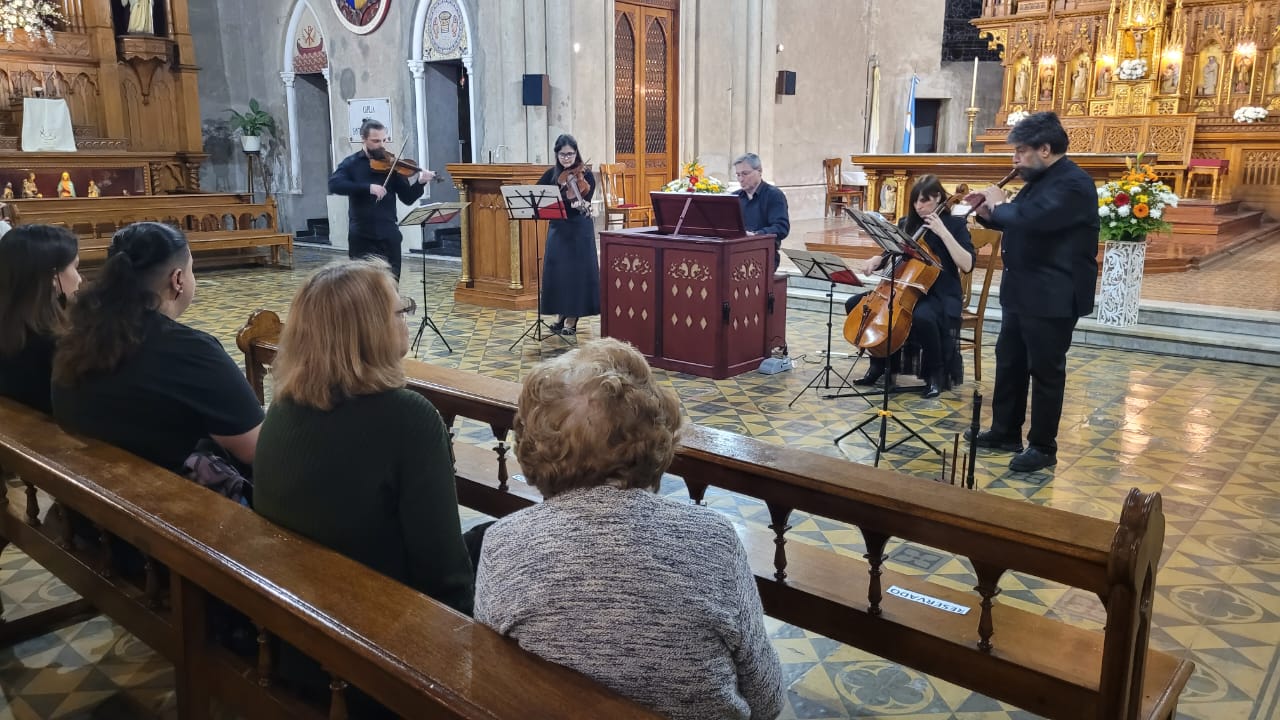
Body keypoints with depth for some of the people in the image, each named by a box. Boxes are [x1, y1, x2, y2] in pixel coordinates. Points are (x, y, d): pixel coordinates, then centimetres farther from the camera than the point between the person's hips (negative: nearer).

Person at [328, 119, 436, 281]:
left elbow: (407, 198, 3)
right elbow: (334, 185, -15)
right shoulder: (351, 163, 3)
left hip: (389, 235, 2)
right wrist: (368, 187, -25)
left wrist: (420, 183, -17)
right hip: (361, 236, -1)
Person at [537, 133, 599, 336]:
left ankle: (572, 318, 6)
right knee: (556, 270, 7)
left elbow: (586, 201, -17)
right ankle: (560, 314, 19)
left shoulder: (585, 174, -6)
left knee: (576, 270, -3)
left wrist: (582, 205, -39)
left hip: (579, 230, -4)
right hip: (557, 229, 4)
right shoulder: (552, 174, 6)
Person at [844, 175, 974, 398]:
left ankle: (936, 373, -14)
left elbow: (967, 265, -18)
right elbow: (892, 255, 18)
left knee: (922, 317, -40)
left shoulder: (955, 224, -5)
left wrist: (943, 232, -22)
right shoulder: (907, 224, 10)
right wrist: (876, 260, -5)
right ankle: (878, 363, 6)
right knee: (854, 304, -8)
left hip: (940, 295, -6)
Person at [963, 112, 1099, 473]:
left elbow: (1029, 219, -33)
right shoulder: (1040, 179, 13)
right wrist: (987, 211, 5)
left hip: (1053, 298, -10)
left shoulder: (1073, 183, -19)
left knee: (1045, 370, 0)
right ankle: (1005, 431, 29)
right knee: (1009, 363, 16)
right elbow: (1018, 220, 22)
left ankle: (1043, 447, 11)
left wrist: (1000, 203, -14)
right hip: (1021, 292, 10)